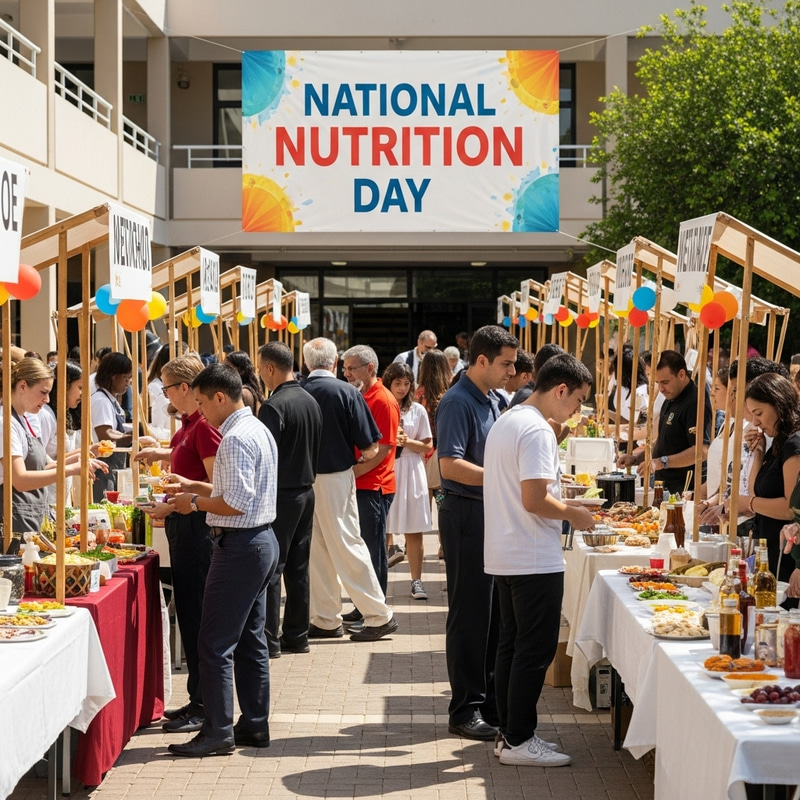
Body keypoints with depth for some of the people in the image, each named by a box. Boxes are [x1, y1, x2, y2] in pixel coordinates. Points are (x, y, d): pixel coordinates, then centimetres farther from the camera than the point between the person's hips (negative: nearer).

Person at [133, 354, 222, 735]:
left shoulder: (205, 425, -18)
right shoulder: (189, 422, 12)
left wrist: (172, 506, -20)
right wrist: (161, 454, 23)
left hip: (196, 525, -10)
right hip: (183, 523, 10)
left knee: (197, 616, -4)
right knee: (188, 613, 14)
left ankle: (204, 707, 3)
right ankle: (198, 700, 23)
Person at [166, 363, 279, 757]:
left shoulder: (236, 439, -19)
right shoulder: (258, 430, 13)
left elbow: (236, 503, -24)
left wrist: (196, 502, -11)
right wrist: (196, 486, 14)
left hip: (239, 547, -11)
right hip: (262, 539, 11)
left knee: (215, 644, -5)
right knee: (251, 640, 15)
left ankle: (218, 732, -1)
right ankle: (254, 725, 20)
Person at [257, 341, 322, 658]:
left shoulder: (274, 406, -17)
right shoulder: (311, 402, 9)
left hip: (281, 495, -8)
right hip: (306, 491, 8)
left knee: (270, 569, -2)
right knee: (298, 568, 13)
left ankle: (268, 640, 0)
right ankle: (297, 635, 18)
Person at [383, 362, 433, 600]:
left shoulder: (417, 410, 7)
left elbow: (428, 446, 6)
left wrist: (407, 442, -10)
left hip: (410, 473, 1)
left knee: (413, 531, 1)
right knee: (383, 530, -1)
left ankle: (416, 581, 4)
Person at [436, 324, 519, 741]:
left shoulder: (491, 401, 15)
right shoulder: (458, 402, -14)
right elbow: (451, 465, -23)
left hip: (494, 515, 9)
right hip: (467, 515, -9)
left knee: (494, 612, 13)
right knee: (469, 614, -3)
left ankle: (491, 700, 22)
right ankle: (466, 709, 5)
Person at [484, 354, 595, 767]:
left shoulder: (506, 422, 14)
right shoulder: (537, 431, -18)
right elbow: (534, 500, -24)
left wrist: (562, 503, 15)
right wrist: (571, 513, -8)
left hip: (504, 557, 10)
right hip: (534, 559, -10)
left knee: (512, 645, 14)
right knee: (535, 650, -3)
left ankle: (511, 734, 20)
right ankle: (518, 741, 2)